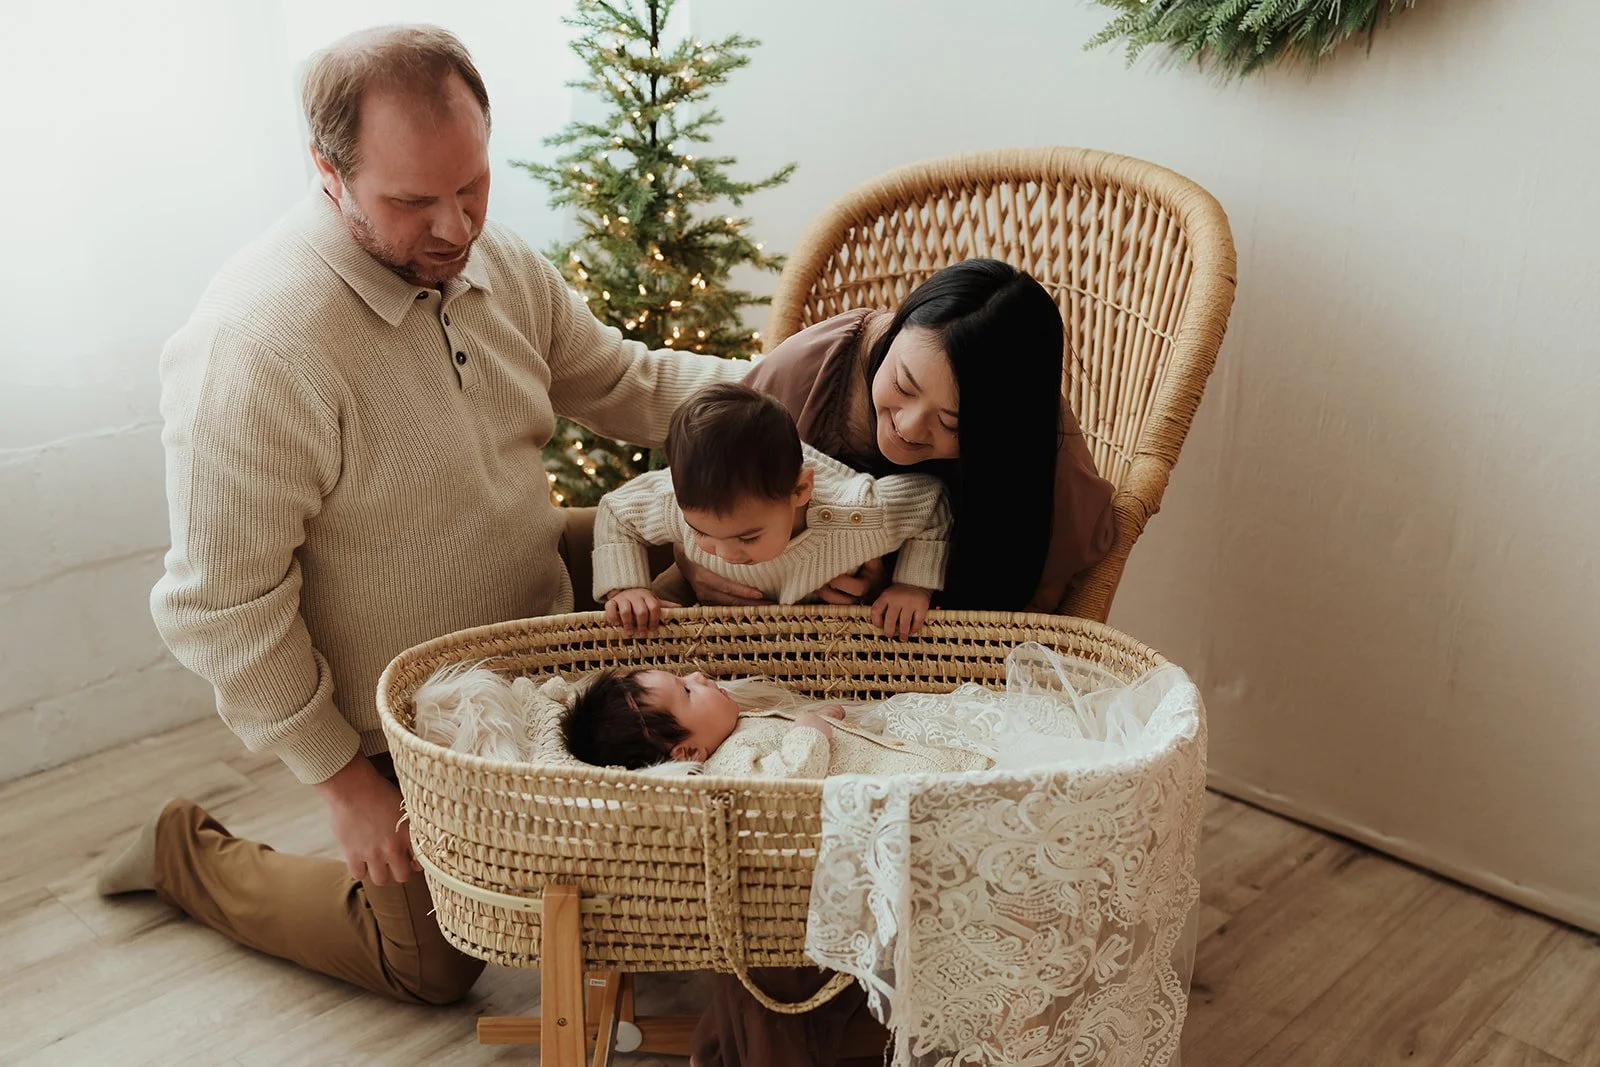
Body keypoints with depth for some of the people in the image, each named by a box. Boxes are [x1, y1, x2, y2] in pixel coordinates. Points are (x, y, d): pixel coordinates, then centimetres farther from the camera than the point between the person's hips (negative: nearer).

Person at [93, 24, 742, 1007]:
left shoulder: (498, 266, -7)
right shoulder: (253, 346, -32)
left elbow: (628, 382, 5)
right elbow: (221, 607, -25)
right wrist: (342, 778, -18)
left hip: (534, 661, 6)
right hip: (400, 731, -6)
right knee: (435, 965, 13)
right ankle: (189, 855, 29)